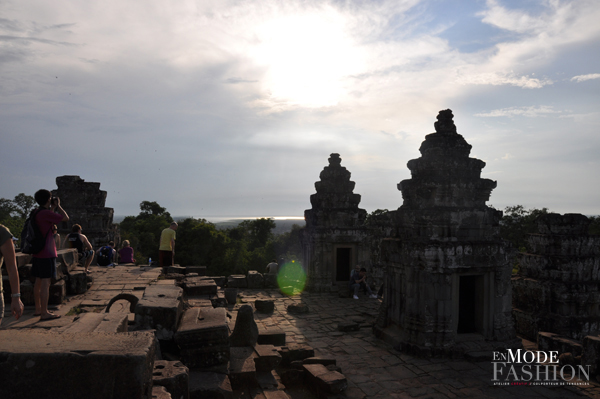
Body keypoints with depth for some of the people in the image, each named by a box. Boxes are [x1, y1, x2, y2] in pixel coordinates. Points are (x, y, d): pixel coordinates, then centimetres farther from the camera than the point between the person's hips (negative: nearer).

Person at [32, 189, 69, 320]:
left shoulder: (36, 213, 11)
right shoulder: (46, 213, -17)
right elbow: (66, 218, -11)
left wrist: (53, 208, 24)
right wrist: (58, 206, 1)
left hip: (37, 253, 10)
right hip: (47, 253, -10)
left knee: (38, 282, 16)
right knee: (46, 282, -7)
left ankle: (38, 309, 25)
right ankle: (44, 313, -4)